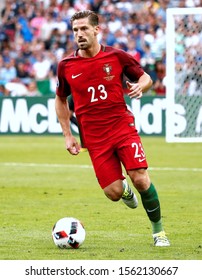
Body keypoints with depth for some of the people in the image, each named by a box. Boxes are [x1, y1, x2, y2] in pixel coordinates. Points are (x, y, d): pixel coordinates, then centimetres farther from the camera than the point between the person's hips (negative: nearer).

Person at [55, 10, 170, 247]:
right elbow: (60, 100, 16)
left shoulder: (117, 57, -2)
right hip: (94, 137, 1)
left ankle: (158, 230, 6)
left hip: (123, 127, -1)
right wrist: (67, 136, 9)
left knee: (140, 179, -15)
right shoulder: (66, 66, 1)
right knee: (113, 192, -8)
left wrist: (139, 87, -15)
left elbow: (146, 78, 10)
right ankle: (125, 189, 33)